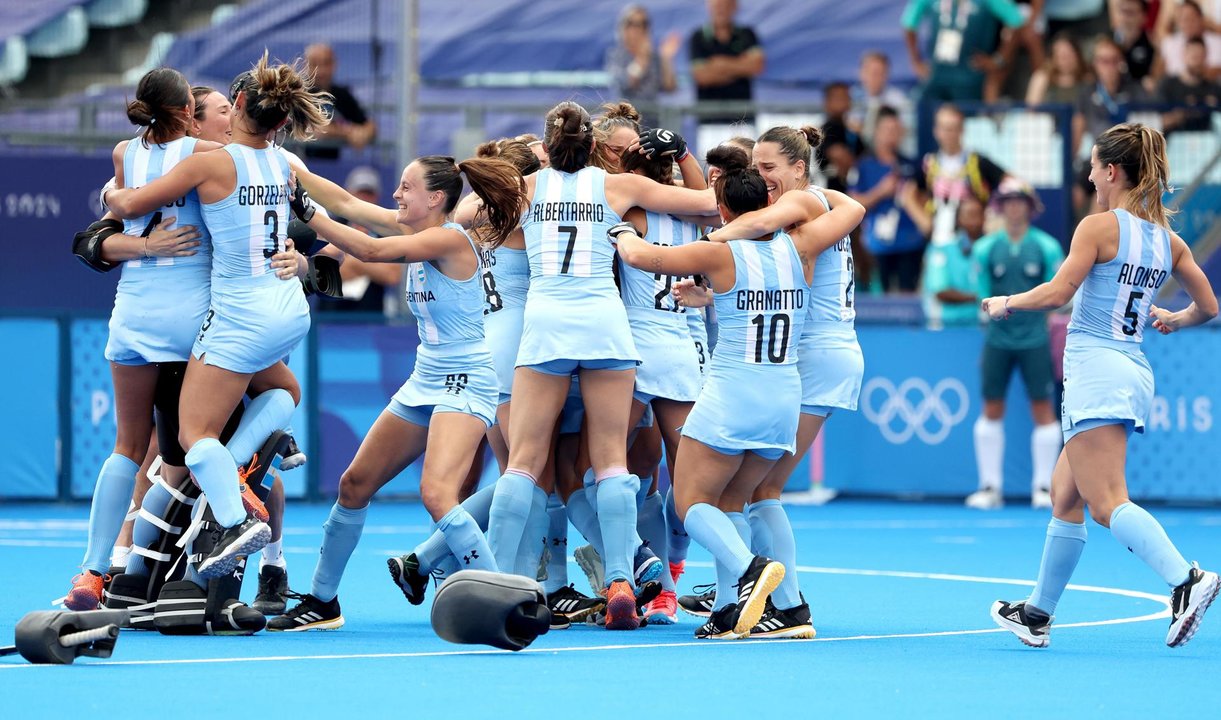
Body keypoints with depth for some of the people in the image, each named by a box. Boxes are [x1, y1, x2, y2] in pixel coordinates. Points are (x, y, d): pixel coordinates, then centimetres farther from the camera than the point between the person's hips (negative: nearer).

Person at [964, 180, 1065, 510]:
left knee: (1043, 408, -2)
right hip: (997, 338, 2)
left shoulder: (1047, 247, -1)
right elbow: (983, 294, 7)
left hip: (1035, 339, -2)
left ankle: (1043, 486, 5)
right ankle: (990, 486, 10)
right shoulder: (986, 248, 3)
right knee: (991, 409, 3)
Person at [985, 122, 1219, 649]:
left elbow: (1058, 292, -17)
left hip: (1097, 367, -9)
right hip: (1133, 372, 9)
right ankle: (1038, 614, 25)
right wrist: (1173, 319, 36)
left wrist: (1005, 303, 0)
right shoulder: (1167, 239, 11)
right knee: (1065, 497, 18)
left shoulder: (1099, 227, -10)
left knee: (1108, 504, -16)